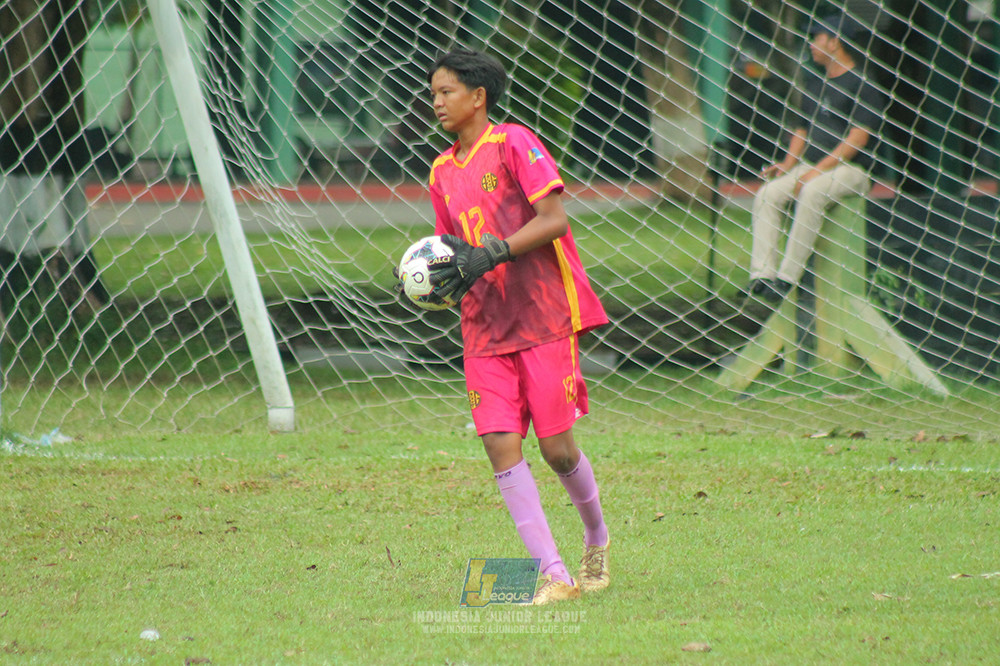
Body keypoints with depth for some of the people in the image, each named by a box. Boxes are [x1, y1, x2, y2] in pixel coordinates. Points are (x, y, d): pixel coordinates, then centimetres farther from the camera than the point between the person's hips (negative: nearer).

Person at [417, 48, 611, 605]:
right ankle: (554, 575, -8)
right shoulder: (443, 172, 15)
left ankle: (597, 538, 24)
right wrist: (428, 276, 2)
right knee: (501, 444, -9)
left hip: (545, 313, -6)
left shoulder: (514, 143, -6)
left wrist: (490, 255, -20)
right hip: (485, 324, 6)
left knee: (555, 445, -5)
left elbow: (554, 220, -13)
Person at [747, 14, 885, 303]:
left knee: (811, 193, -36)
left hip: (849, 169, -8)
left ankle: (788, 276, -36)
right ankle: (763, 273, -26)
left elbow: (857, 139, -15)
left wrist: (819, 170, -21)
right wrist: (787, 164, 5)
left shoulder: (862, 85, -6)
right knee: (767, 193, -17)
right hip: (810, 167, 8)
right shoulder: (815, 85, 21)